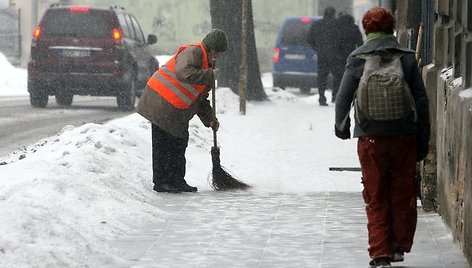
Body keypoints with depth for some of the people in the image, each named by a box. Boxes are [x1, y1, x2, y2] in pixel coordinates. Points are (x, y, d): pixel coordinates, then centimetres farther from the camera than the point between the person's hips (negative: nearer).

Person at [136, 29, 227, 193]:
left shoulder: (207, 65, 19)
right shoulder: (193, 52, -13)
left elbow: (200, 97, 23)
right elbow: (184, 73, -33)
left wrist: (210, 119, 15)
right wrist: (209, 75, -25)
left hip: (177, 111, 10)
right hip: (162, 104, -10)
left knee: (179, 143, 13)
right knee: (163, 144, -6)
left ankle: (177, 181, 20)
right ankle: (160, 183, -3)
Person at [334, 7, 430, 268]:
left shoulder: (357, 59, -1)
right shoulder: (407, 57, 2)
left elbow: (343, 97, 0)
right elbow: (421, 100, 1)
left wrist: (341, 127, 20)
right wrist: (423, 139, 6)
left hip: (370, 139, -1)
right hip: (404, 136, 1)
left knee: (375, 198, 5)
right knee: (403, 195, 12)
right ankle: (400, 245, 15)